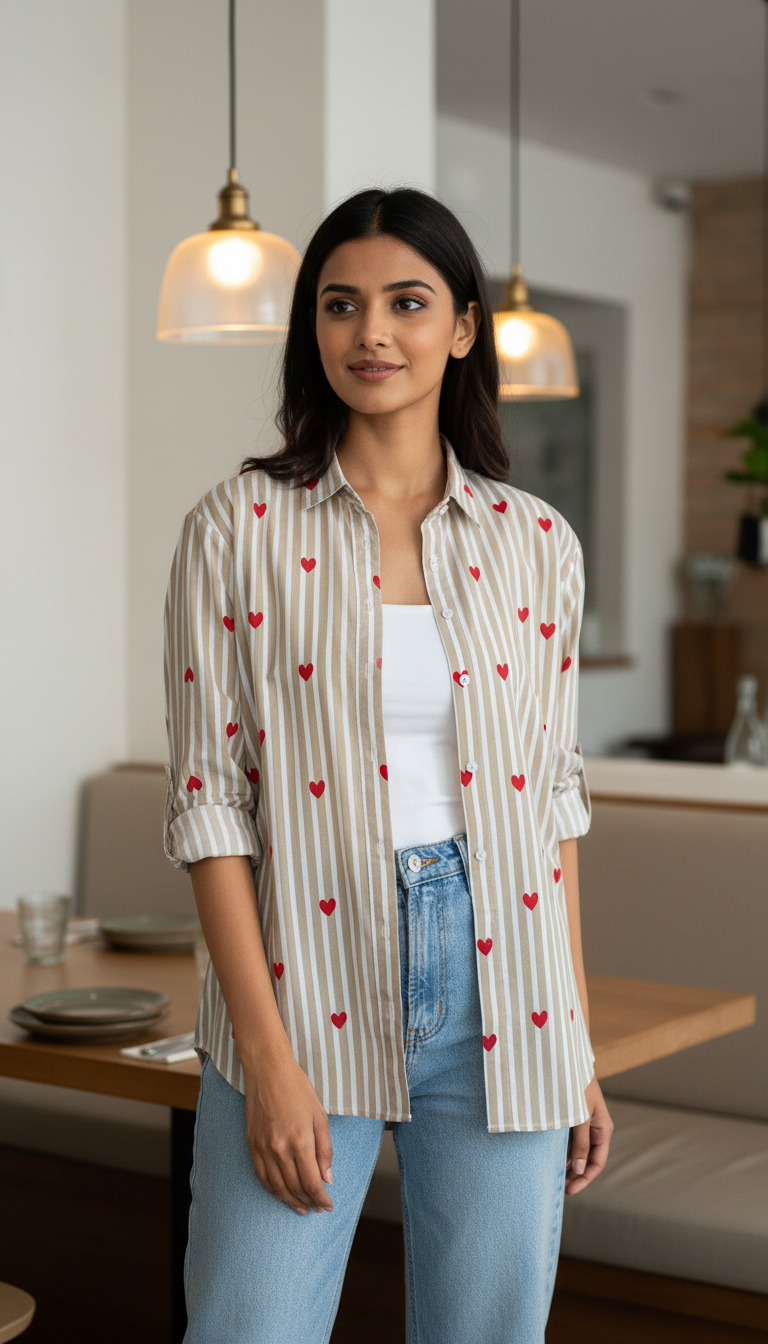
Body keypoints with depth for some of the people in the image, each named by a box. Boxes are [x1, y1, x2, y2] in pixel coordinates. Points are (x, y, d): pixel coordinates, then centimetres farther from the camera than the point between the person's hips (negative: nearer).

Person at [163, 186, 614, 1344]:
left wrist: (583, 1050, 9)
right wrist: (267, 1055, -11)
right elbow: (208, 799, -5)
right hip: (306, 985, -2)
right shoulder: (240, 527, -2)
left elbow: (555, 794, 10)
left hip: (502, 988, 3)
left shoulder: (536, 543, 6)